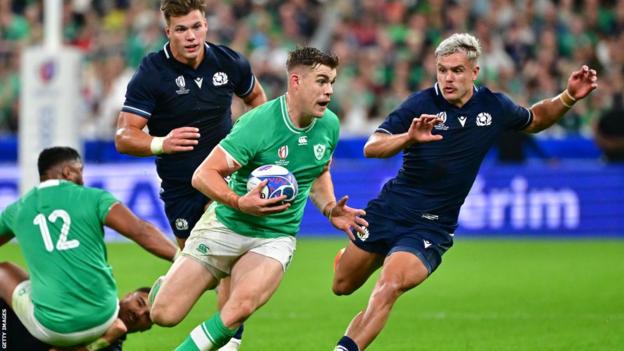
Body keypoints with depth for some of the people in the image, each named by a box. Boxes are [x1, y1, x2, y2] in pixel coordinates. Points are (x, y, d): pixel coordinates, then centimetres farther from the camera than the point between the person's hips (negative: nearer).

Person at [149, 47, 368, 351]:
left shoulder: (329, 125, -1)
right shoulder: (258, 124, -20)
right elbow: (203, 175, -20)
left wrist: (330, 210, 3)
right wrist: (240, 202, -35)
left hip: (276, 238, 3)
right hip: (225, 225, -3)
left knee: (241, 306, -30)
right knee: (164, 314, -6)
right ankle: (167, 285, 32)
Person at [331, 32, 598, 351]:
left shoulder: (494, 107, -3)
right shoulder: (421, 104, -13)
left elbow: (534, 120, 19)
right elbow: (371, 148, -20)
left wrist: (569, 97, 2)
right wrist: (409, 137, -40)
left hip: (430, 227, 0)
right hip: (389, 211, 0)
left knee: (389, 286, -27)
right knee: (343, 287, 15)